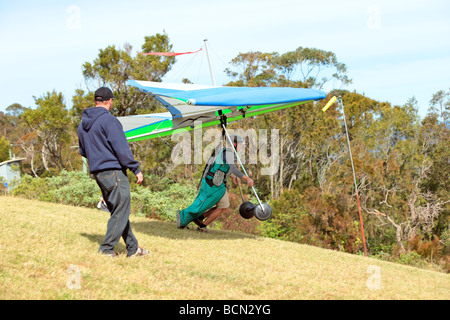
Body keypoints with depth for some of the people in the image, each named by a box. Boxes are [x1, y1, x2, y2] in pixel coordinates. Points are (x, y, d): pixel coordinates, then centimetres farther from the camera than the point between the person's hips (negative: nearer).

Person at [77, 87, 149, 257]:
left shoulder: (83, 124, 14)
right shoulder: (108, 120, -13)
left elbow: (83, 151, 23)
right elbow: (121, 147, -16)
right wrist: (136, 169, -11)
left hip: (96, 172, 9)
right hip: (113, 170, -9)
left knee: (118, 211, 13)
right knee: (121, 210, -4)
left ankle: (132, 248, 17)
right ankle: (106, 249, -3)